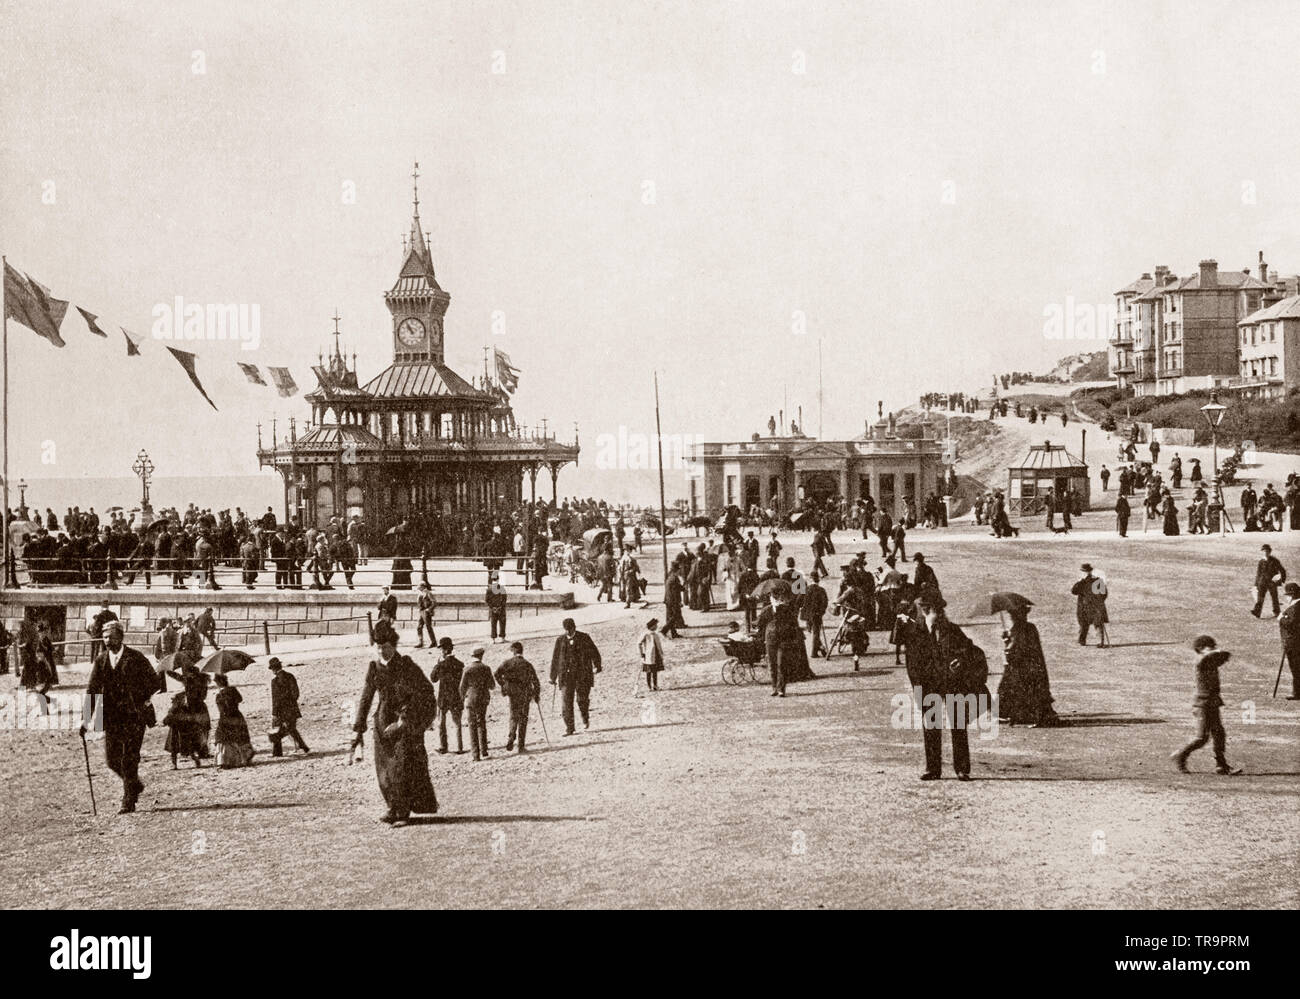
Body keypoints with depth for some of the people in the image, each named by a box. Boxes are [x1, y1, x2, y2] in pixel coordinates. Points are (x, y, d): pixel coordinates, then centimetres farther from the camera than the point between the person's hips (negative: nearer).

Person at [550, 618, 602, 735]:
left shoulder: (584, 638, 3)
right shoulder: (560, 640, 8)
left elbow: (594, 652, 7)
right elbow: (555, 659, 13)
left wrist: (597, 666, -7)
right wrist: (553, 677, 13)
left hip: (583, 675, -2)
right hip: (566, 675, 2)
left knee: (582, 699, -4)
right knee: (566, 701, -6)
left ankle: (585, 719, 27)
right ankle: (569, 728, -1)